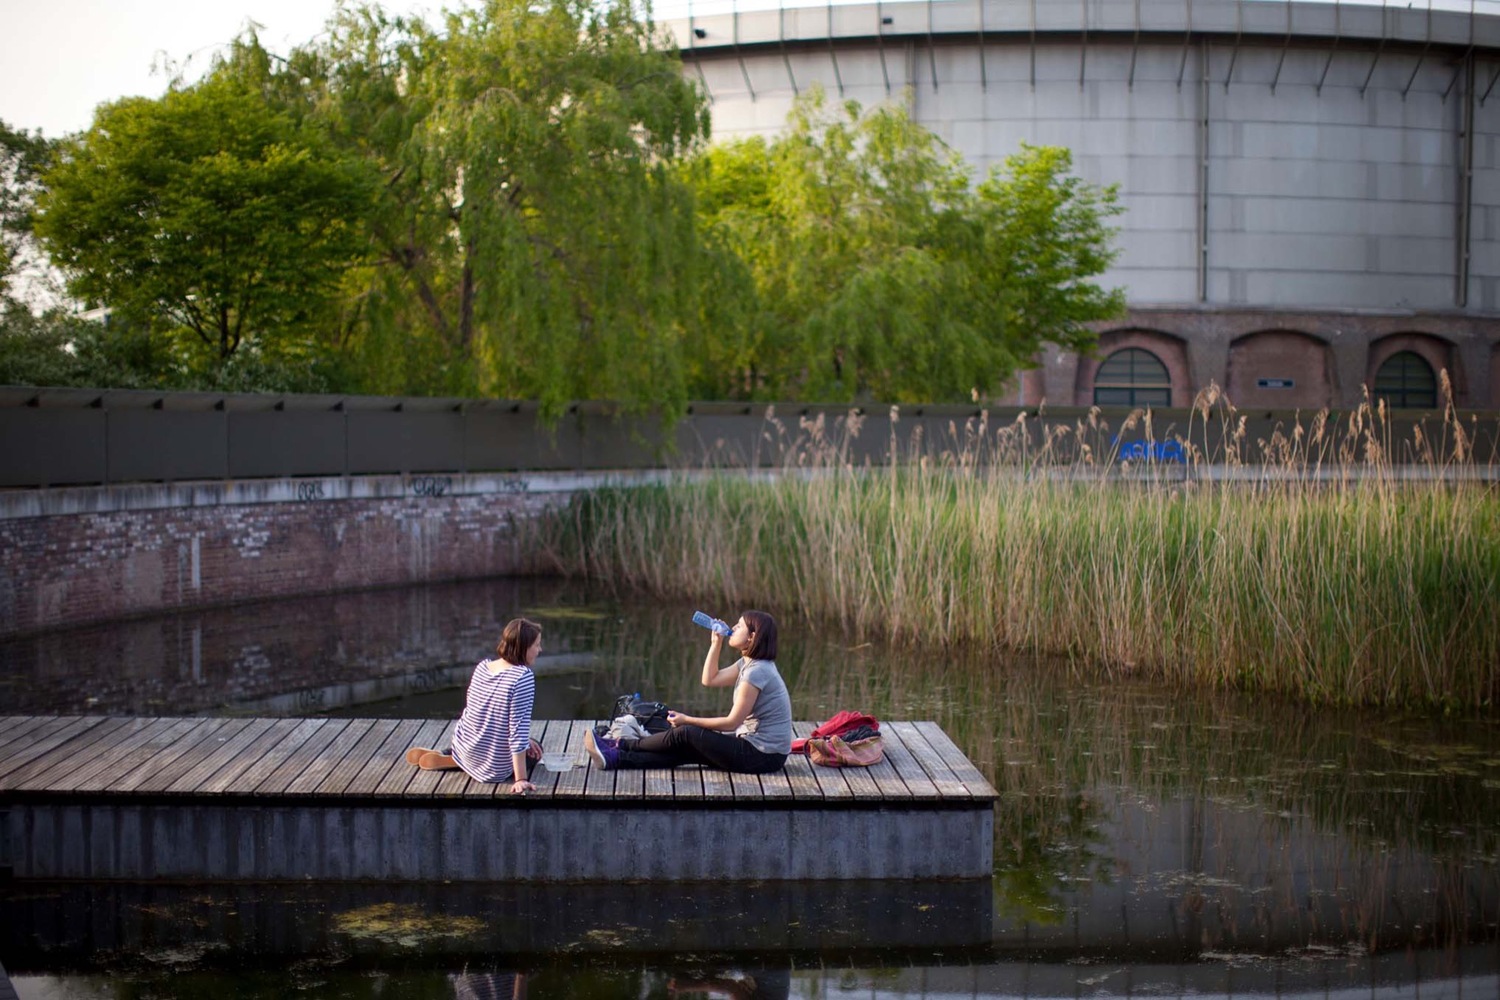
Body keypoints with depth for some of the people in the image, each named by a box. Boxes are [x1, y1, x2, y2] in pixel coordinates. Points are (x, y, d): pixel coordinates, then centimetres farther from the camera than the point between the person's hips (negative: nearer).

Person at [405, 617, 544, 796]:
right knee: (535, 751, 27)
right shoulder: (523, 676, -25)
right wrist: (520, 779, -23)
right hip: (496, 769, -7)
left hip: (466, 749, 7)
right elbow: (518, 730, -26)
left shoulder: (482, 667, -3)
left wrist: (524, 740, 15)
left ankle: (444, 756, 21)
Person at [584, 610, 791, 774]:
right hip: (755, 745, 9)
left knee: (686, 734, -9)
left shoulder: (757, 671, -19)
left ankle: (620, 746, 4)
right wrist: (716, 643, 10)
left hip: (763, 756, -9)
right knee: (684, 749, 3)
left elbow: (731, 722, -19)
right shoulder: (748, 663, 11)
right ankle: (615, 759, 3)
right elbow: (709, 680, 16)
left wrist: (687, 720, -12)